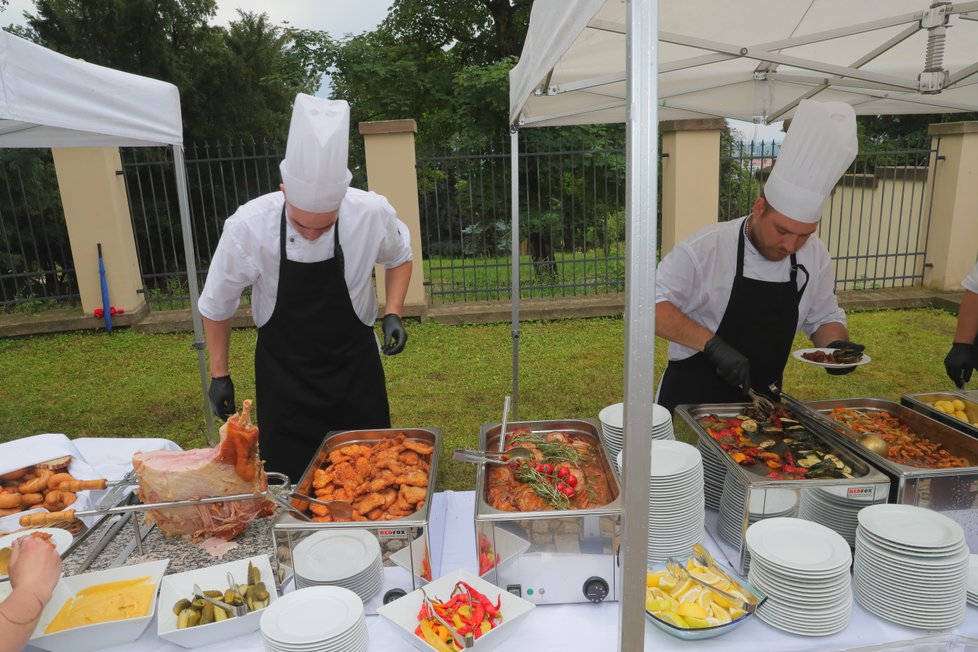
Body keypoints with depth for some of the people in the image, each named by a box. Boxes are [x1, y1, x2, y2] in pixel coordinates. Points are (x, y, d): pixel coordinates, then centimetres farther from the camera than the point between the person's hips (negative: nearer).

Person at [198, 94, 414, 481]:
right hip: (282, 369, 0)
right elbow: (217, 305, -4)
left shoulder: (372, 214, -21)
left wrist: (393, 314, -11)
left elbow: (399, 258, 3)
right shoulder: (248, 226, -22)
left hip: (353, 363, 1)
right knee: (288, 480, 8)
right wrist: (219, 374, 2)